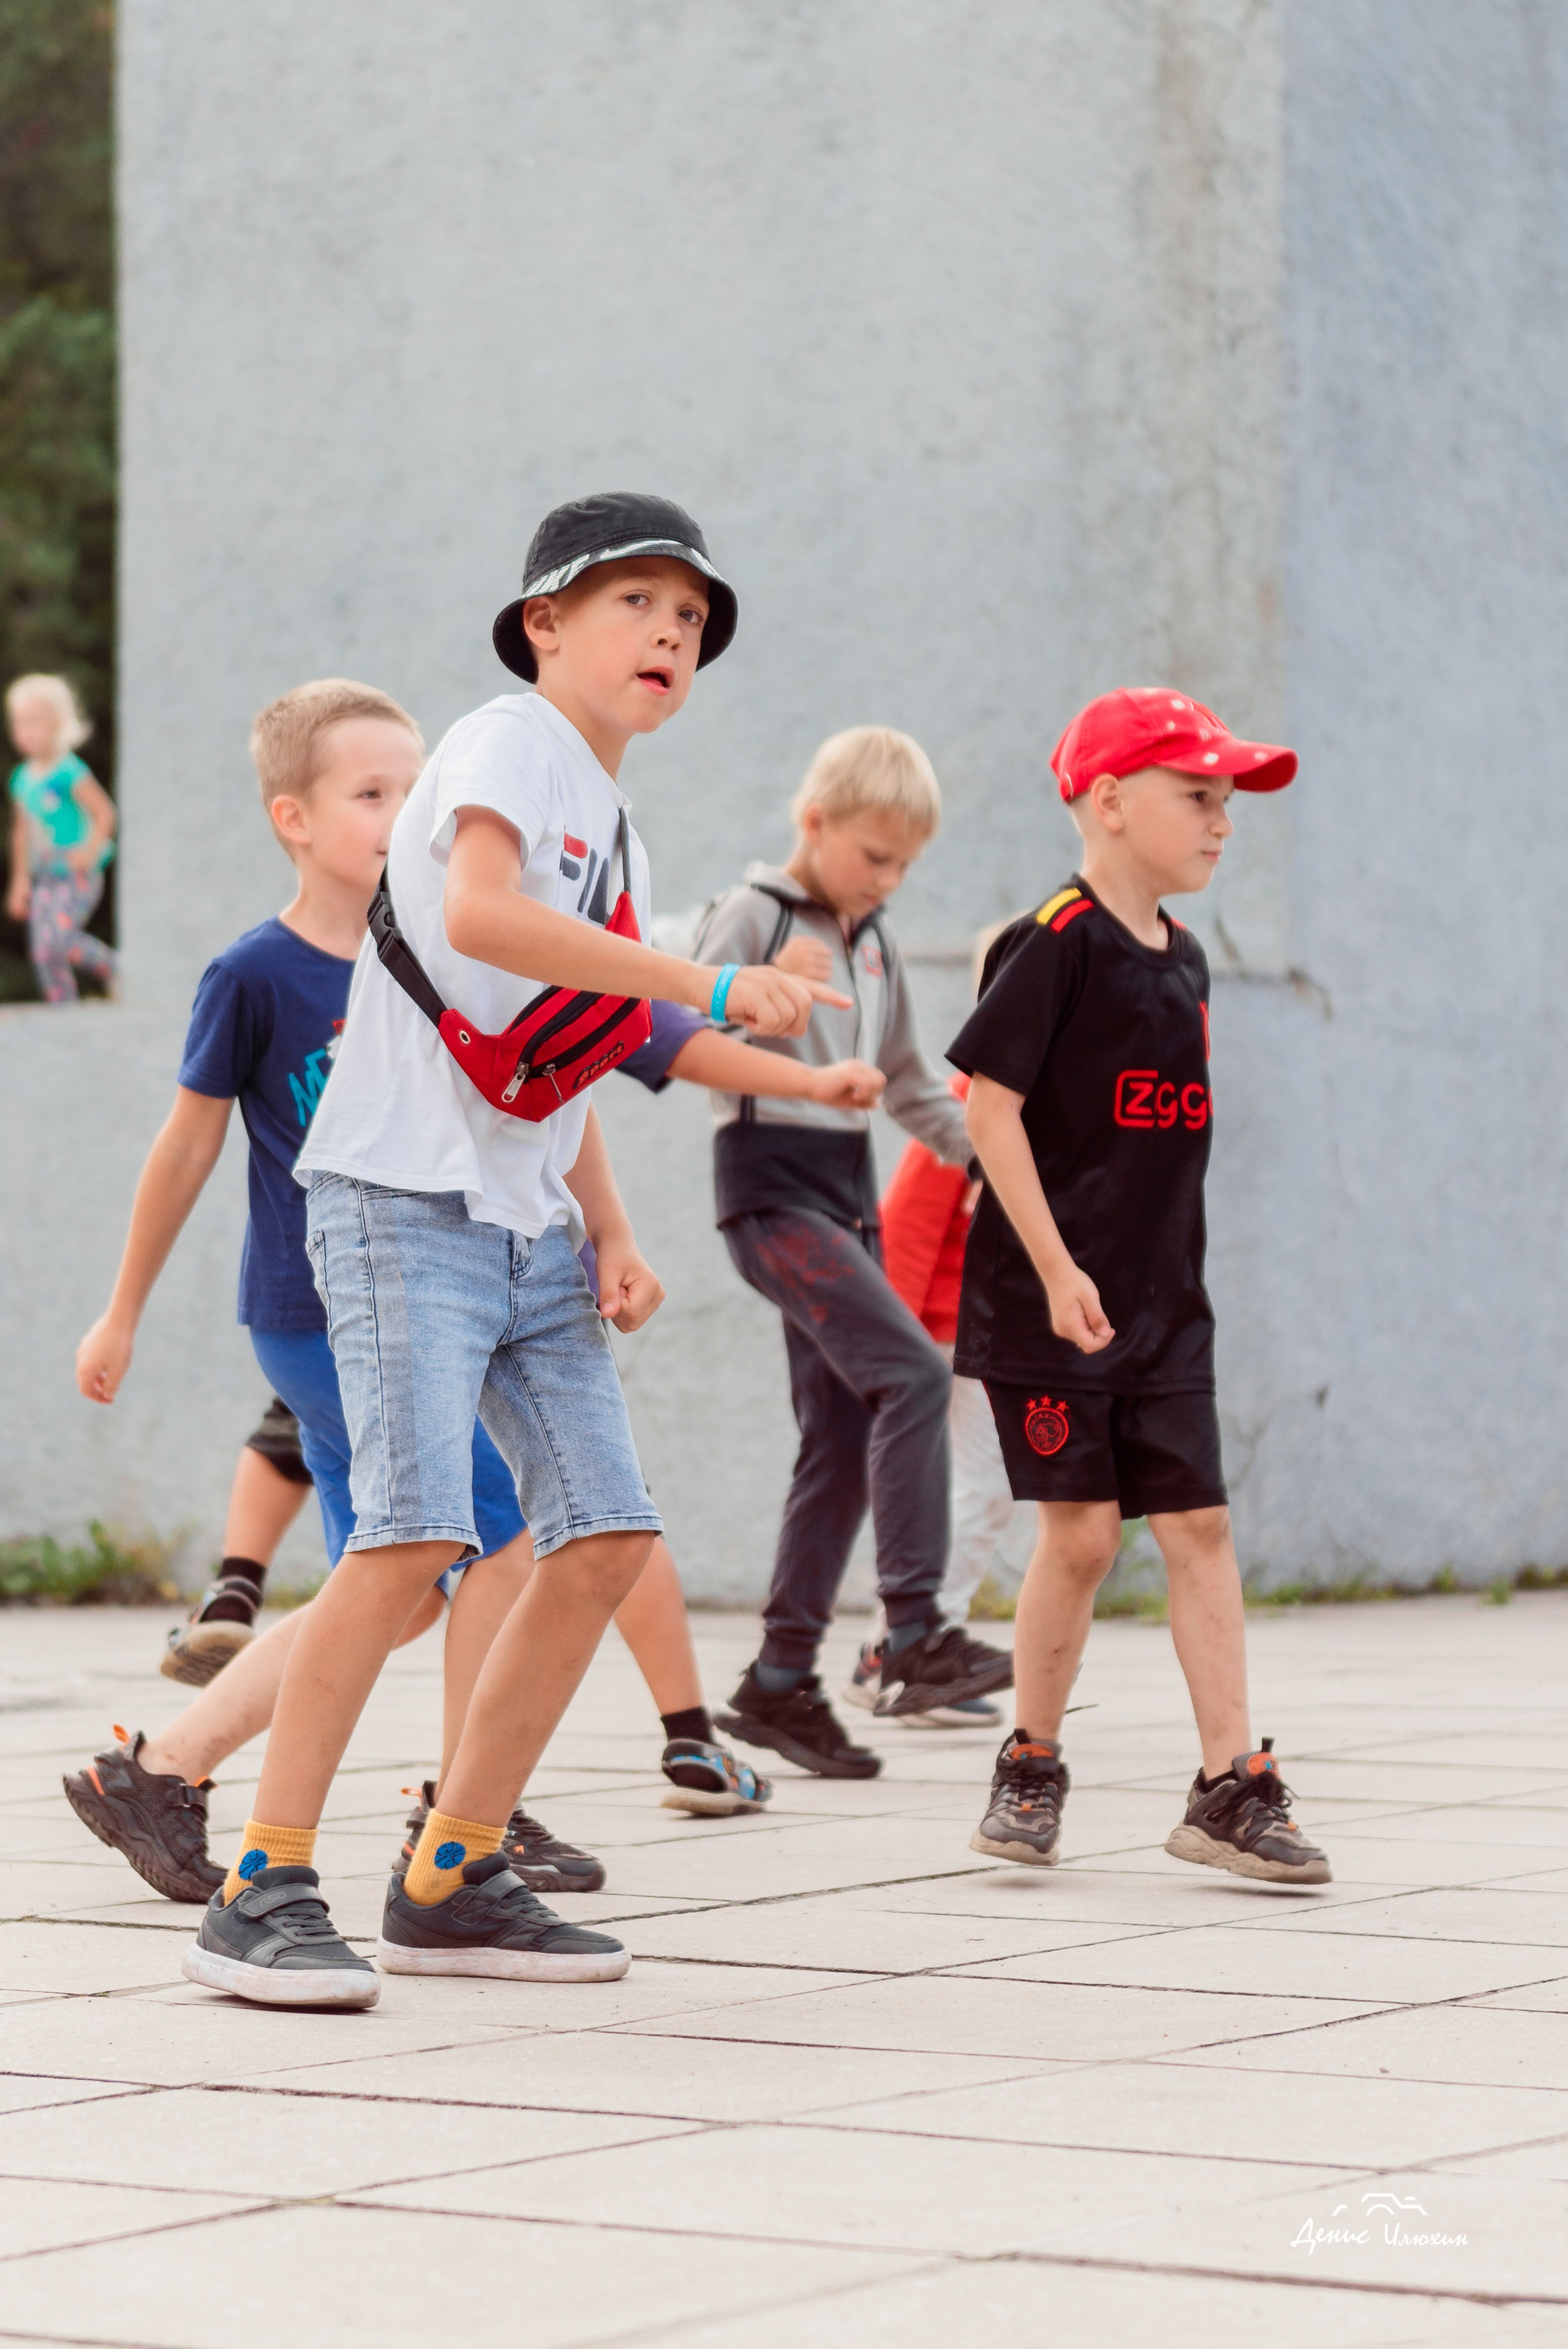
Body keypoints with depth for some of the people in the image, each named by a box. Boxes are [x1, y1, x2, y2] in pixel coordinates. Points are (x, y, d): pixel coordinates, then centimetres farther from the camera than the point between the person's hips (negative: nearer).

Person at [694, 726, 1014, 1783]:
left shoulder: (877, 941, 16)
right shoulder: (751, 915, -6)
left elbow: (907, 1074, 24)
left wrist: (983, 1149, 11)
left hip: (847, 1189, 8)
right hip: (771, 1185, -8)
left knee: (845, 1437, 5)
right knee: (912, 1371, -22)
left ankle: (782, 1680, 10)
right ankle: (915, 1636, -24)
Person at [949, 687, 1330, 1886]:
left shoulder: (1184, 958, 12)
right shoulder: (1054, 944, -11)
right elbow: (993, 1107, -15)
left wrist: (1169, 1274, 17)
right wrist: (1058, 1270, -19)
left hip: (1165, 1304, 7)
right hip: (1052, 1300, -7)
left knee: (1201, 1527, 0)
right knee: (1081, 1534, -3)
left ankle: (1233, 1788, 1)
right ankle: (1031, 1770, 14)